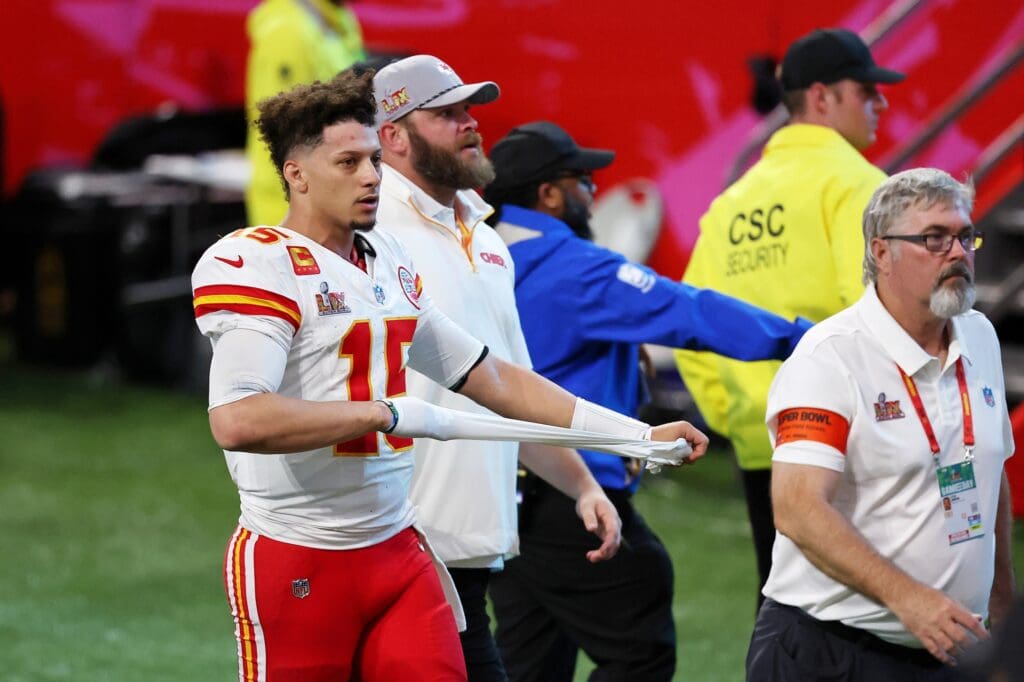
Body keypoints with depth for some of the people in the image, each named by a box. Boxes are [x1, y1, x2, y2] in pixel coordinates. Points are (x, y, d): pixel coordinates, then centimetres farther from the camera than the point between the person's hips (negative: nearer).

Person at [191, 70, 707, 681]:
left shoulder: (390, 263, 14)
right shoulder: (253, 262, -11)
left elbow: (494, 380, 21)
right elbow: (237, 420, -26)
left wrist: (637, 435, 16)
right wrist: (386, 413, -21)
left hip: (400, 554, 7)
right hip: (295, 561, -7)